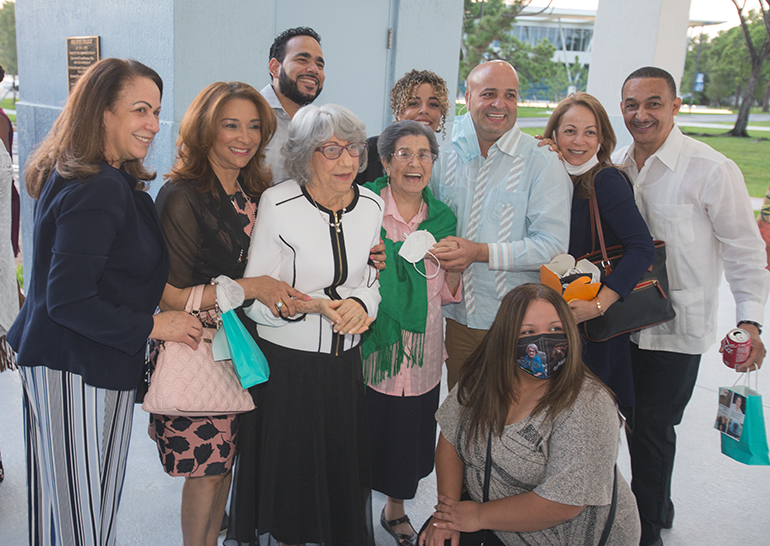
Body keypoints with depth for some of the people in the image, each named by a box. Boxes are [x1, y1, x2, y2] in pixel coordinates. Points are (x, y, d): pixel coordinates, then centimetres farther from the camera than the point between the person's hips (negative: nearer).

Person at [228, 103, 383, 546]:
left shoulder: (372, 205, 2)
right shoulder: (277, 203, -11)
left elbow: (372, 281, 10)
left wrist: (359, 304, -12)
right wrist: (311, 305, -26)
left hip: (345, 361, 4)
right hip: (285, 362, -4)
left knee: (342, 467, 14)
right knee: (287, 468, 10)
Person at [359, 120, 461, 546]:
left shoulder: (442, 217, 5)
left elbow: (448, 293, 9)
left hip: (421, 350, 4)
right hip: (370, 345, -3)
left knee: (411, 431, 14)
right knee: (365, 430, 5)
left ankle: (395, 510, 40)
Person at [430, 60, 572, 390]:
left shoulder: (542, 162, -8)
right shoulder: (446, 159, 6)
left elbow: (552, 245, -15)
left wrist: (481, 252, -22)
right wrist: (442, 252, -7)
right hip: (459, 317, 4)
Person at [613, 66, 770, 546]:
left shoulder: (711, 169, -14)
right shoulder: (617, 166, 3)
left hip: (677, 330, -5)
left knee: (650, 430, 2)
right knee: (638, 422, 18)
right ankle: (658, 506, 41)